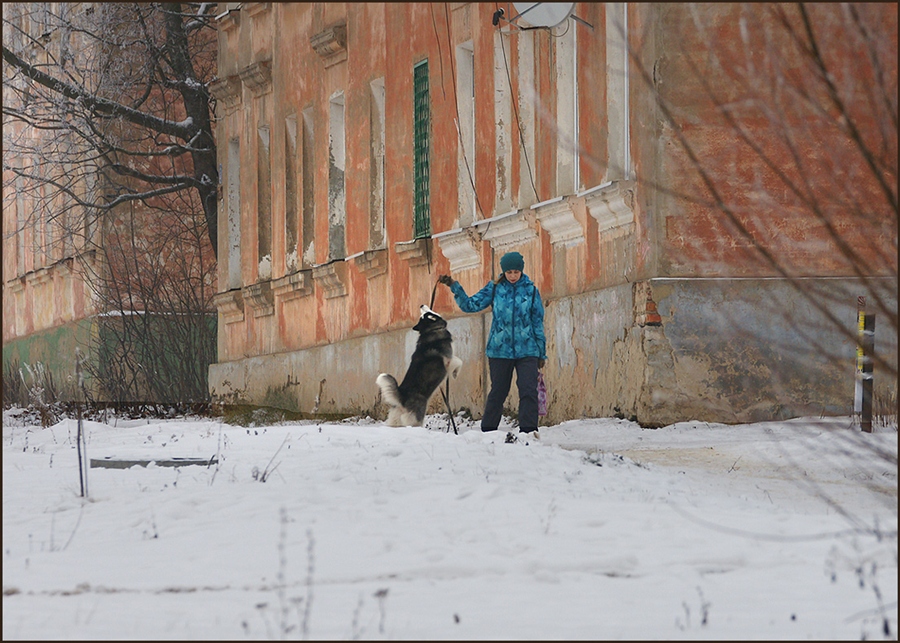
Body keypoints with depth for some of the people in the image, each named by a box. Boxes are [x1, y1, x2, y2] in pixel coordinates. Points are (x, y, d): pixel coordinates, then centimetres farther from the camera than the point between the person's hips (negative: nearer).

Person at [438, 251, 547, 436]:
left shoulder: (531, 290, 5)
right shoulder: (494, 288, 5)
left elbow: (538, 322, 9)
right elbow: (470, 305, 4)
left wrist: (541, 352, 9)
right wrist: (454, 287, -9)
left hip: (527, 351, -1)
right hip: (500, 350, 1)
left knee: (528, 391, -13)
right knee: (498, 392, 6)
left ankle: (529, 432, -13)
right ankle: (488, 431, 18)